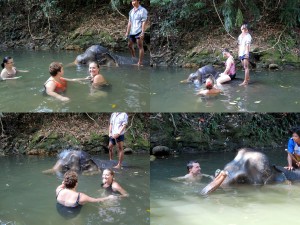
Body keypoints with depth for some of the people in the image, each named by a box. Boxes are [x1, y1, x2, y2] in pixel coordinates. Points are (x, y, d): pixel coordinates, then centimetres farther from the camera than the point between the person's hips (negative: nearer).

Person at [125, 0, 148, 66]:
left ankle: (140, 62, -1)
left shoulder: (142, 10, -6)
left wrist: (142, 32, -18)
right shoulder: (131, 11, 16)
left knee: (140, 47, -4)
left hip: (139, 32, -8)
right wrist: (127, 32, 15)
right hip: (132, 32, 8)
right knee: (130, 45, 14)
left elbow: (144, 22, -11)